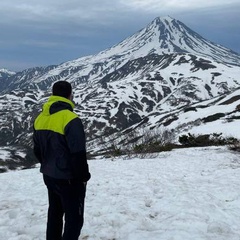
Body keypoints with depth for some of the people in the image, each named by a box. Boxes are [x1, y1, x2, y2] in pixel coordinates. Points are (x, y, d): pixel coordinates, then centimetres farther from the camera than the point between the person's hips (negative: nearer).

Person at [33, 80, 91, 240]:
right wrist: (84, 176, -8)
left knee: (55, 213, 22)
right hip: (70, 178, -8)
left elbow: (37, 150, 12)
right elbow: (78, 154, -21)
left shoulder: (40, 119, 3)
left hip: (49, 175, 8)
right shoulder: (70, 119, -22)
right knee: (74, 219, 5)